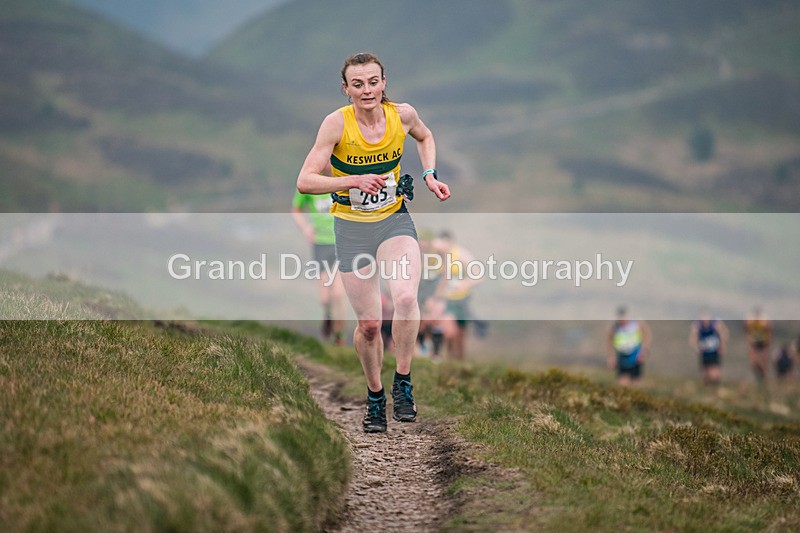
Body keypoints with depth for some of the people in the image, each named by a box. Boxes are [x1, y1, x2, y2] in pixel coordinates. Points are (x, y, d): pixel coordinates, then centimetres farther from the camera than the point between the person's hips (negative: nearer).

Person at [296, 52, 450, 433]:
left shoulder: (402, 114, -7)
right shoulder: (337, 123, -16)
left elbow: (424, 137, 18)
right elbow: (305, 181, -19)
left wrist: (429, 175, 3)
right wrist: (353, 181, -31)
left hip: (395, 221, 1)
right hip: (352, 229, -1)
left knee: (406, 298, -26)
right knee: (369, 323, 1)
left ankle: (402, 385, -8)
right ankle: (375, 396, 26)